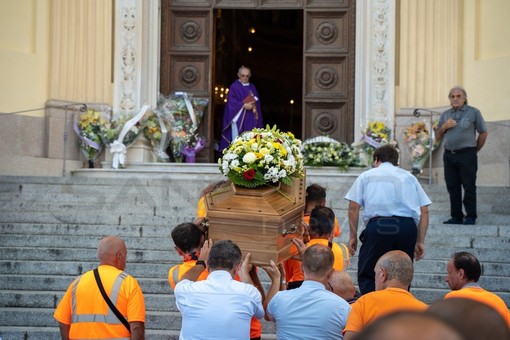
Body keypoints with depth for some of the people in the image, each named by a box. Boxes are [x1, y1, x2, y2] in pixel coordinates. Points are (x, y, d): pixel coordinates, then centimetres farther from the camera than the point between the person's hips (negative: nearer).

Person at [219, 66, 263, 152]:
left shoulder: (252, 87, 18)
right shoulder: (234, 87, -1)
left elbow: (257, 102, 17)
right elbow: (231, 102, -11)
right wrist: (244, 105, -21)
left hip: (251, 120, 5)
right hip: (239, 118, -5)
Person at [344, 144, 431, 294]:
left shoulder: (366, 176, 19)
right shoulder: (409, 176, 24)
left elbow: (353, 207, 7)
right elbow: (424, 211, 16)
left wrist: (353, 236, 12)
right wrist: (420, 241, 17)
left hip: (378, 225, -3)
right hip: (408, 226, 3)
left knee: (366, 276, 3)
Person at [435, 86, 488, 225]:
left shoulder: (473, 112, 1)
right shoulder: (445, 115, 16)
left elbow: (483, 133, 3)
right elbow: (437, 136, 17)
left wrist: (475, 149, 5)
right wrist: (444, 127, -2)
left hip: (466, 155, -5)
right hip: (449, 155, 5)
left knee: (469, 187, -4)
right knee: (453, 187, 7)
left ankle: (471, 217, 1)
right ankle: (456, 216, 13)